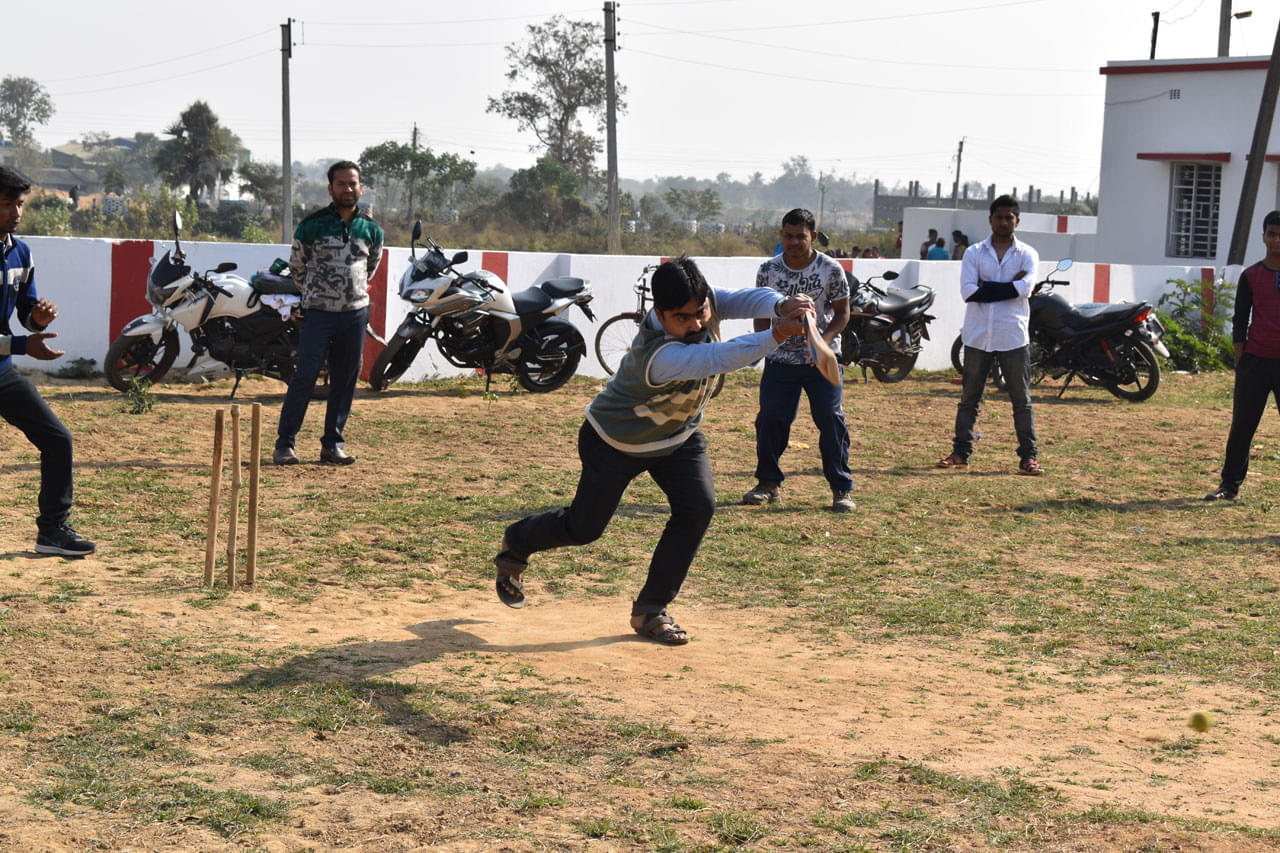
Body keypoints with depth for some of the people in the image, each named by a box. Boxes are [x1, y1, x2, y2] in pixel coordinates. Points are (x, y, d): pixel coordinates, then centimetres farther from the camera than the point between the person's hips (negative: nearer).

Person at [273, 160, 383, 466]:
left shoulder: (372, 230, 8)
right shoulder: (312, 226, -3)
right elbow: (296, 265, 10)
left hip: (356, 313, 4)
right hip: (319, 313, -4)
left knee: (346, 381, 6)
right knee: (304, 377, -8)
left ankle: (333, 443, 15)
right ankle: (284, 443, -4)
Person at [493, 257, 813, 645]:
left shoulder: (704, 303, -23)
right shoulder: (658, 355, -44)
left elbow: (746, 299, -34)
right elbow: (719, 358, -57)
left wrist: (782, 306, -57)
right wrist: (777, 336, -69)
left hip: (678, 436, 6)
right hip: (615, 441, -6)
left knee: (698, 507, -14)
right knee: (583, 527, 5)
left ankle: (651, 609, 0)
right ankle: (516, 544, 39)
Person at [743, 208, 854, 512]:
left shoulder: (831, 269, -7)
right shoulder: (768, 270, -2)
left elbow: (842, 312, 0)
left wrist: (824, 339, -17)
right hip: (780, 358, 2)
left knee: (831, 418, -7)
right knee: (770, 418, 0)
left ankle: (841, 488, 4)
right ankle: (768, 483, 17)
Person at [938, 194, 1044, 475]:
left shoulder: (1027, 255, 4)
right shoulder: (974, 253, 5)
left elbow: (1024, 288, -14)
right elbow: (968, 291, -10)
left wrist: (986, 288, -13)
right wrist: (1008, 288, -13)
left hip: (1013, 337, -1)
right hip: (978, 336, 1)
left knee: (1022, 399, 3)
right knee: (969, 397, 8)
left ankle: (1028, 456, 8)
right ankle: (961, 451, 16)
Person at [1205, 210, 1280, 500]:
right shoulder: (1251, 276, 7)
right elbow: (1240, 322, 9)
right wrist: (1240, 363, 2)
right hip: (1255, 360, 1)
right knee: (1242, 425, 5)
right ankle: (1230, 484, 13)